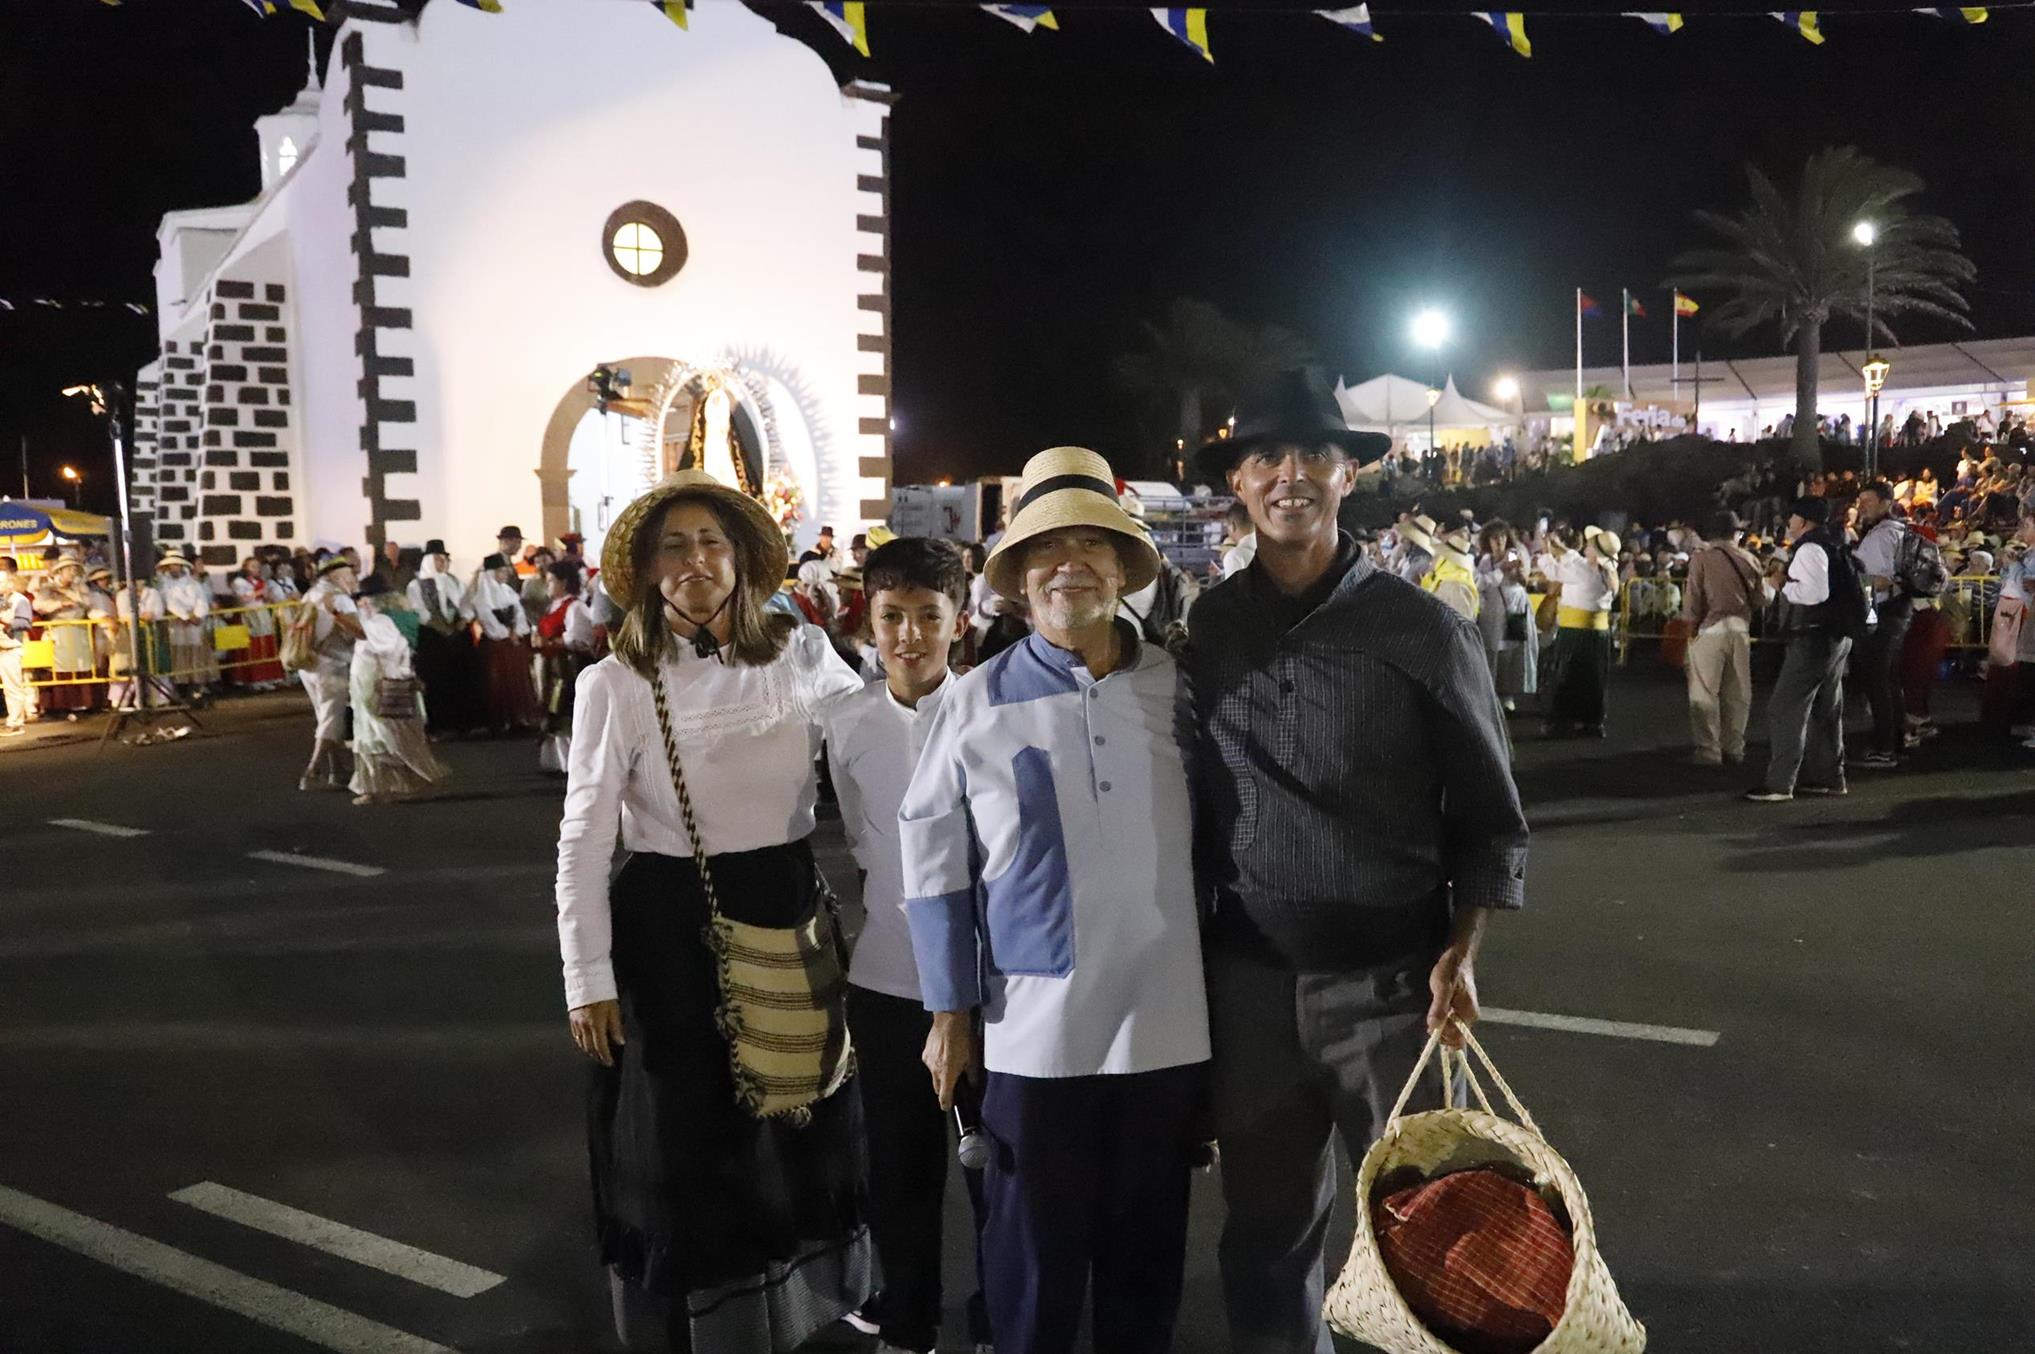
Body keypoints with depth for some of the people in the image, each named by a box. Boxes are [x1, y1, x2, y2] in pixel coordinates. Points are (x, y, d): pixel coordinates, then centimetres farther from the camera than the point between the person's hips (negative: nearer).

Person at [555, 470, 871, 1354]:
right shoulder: (615, 684, -9)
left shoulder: (801, 654, -2)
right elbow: (582, 842, -7)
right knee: (684, 1144, 11)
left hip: (790, 910, 3)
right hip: (671, 927, -3)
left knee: (803, 1132, 17)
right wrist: (587, 979, -8)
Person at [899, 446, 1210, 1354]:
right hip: (1033, 1029, -2)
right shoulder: (978, 702, -3)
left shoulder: (1181, 688, 2)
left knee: (1148, 1245, 18)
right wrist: (950, 1011, 1)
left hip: (1169, 1024, 2)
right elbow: (934, 860, 0)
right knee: (1035, 1252, 12)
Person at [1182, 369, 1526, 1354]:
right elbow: (1185, 800, 6)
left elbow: (1487, 814, 0)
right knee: (1265, 1232, 15)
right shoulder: (1202, 631, 1)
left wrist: (1462, 952, -11)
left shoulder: (1421, 628, -4)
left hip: (1391, 981, -1)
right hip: (1249, 984, 2)